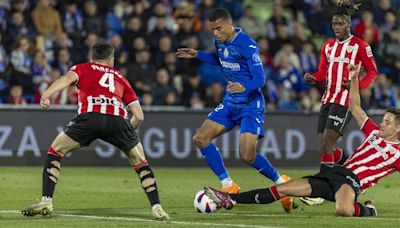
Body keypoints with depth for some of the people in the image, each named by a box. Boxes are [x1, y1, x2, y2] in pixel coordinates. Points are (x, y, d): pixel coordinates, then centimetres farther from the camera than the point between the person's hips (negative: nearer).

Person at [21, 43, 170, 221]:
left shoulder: (82, 68, 29)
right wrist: (128, 130, 47)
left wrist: (46, 94, -13)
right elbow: (139, 116, 27)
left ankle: (46, 202, 6)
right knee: (140, 162, 25)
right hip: (118, 119, 2)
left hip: (90, 116, -2)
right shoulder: (120, 78, 36)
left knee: (55, 152, 18)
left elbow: (67, 79, 3)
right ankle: (157, 208, 16)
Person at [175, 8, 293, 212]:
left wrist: (244, 87, -43)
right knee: (200, 138, -2)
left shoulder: (247, 45, -21)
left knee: (247, 156, -19)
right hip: (230, 103, 8)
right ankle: (228, 186, 5)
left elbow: (260, 79, -24)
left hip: (251, 105, -8)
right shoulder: (220, 42, 2)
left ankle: (281, 182, 6)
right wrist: (197, 55, 17)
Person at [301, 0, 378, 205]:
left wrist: (357, 85, -16)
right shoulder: (328, 46, 17)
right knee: (324, 146, 5)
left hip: (345, 99, -7)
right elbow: (323, 73, 15)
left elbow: (373, 71, 0)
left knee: (327, 144, -17)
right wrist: (313, 78, -7)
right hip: (328, 98, 7)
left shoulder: (359, 45, -1)